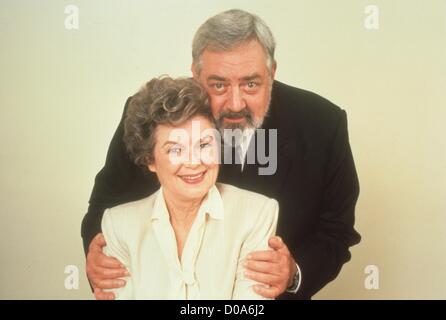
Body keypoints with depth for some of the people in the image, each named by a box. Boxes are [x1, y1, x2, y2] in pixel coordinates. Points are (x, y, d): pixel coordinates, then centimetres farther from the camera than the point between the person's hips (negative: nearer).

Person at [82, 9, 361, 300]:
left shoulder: (323, 125, -20)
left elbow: (336, 230, -11)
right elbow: (107, 203, -7)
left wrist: (295, 273, -29)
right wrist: (98, 251, -27)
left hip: (274, 292, 0)